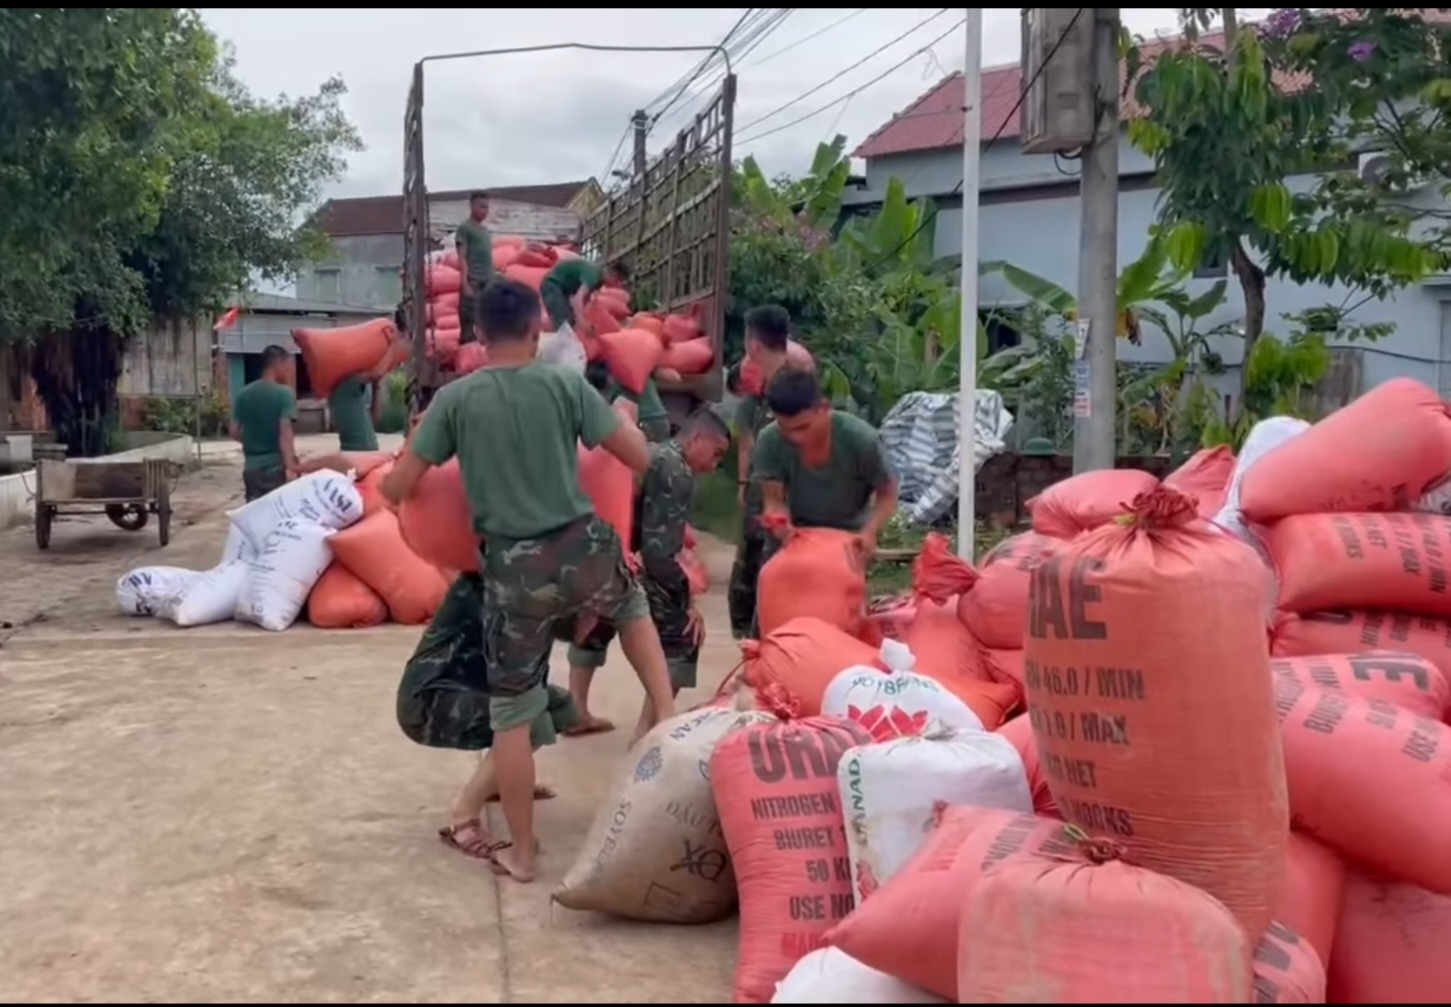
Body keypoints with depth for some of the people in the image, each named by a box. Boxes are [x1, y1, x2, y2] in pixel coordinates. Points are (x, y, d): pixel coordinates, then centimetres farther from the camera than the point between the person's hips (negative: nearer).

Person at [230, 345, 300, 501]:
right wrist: (291, 466, -21)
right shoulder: (284, 393, -11)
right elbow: (284, 432, -19)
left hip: (252, 467, 5)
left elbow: (235, 432, 8)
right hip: (277, 466, -5)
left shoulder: (243, 394, 6)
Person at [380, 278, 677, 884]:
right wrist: (617, 417, 21)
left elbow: (396, 489, 1)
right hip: (583, 550, 1)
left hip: (513, 570, 0)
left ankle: (521, 853, 21)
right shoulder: (566, 384, -3)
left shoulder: (455, 399, -2)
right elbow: (640, 459, 0)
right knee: (631, 602, 37)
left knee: (511, 713, 13)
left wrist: (393, 474, 25)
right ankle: (666, 714, 23)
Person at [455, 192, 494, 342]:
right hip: (473, 282, -7)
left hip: (488, 283, 7)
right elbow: (462, 258, -9)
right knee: (469, 323, -7)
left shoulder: (485, 230, 19)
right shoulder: (464, 228, -3)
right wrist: (465, 284, -17)